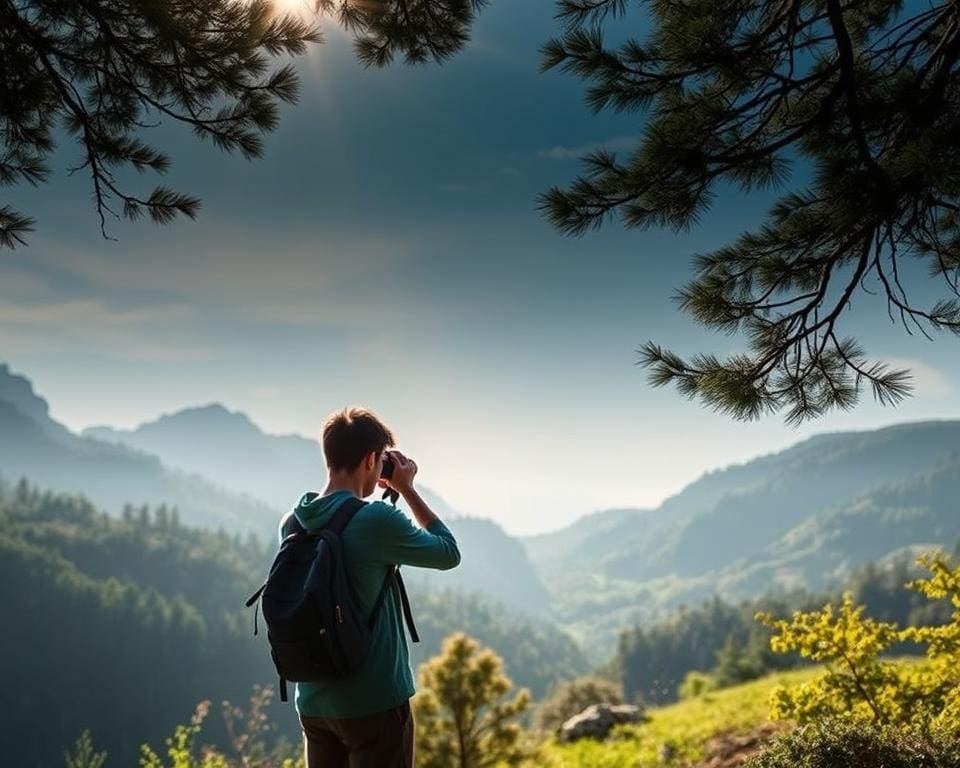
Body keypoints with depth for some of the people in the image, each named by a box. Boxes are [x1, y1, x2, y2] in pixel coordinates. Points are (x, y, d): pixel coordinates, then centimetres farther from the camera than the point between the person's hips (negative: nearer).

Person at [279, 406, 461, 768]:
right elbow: (449, 553, -2)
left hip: (314, 701, 7)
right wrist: (407, 489, 4)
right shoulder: (378, 519, -17)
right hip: (374, 701, -7)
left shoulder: (291, 524, 2)